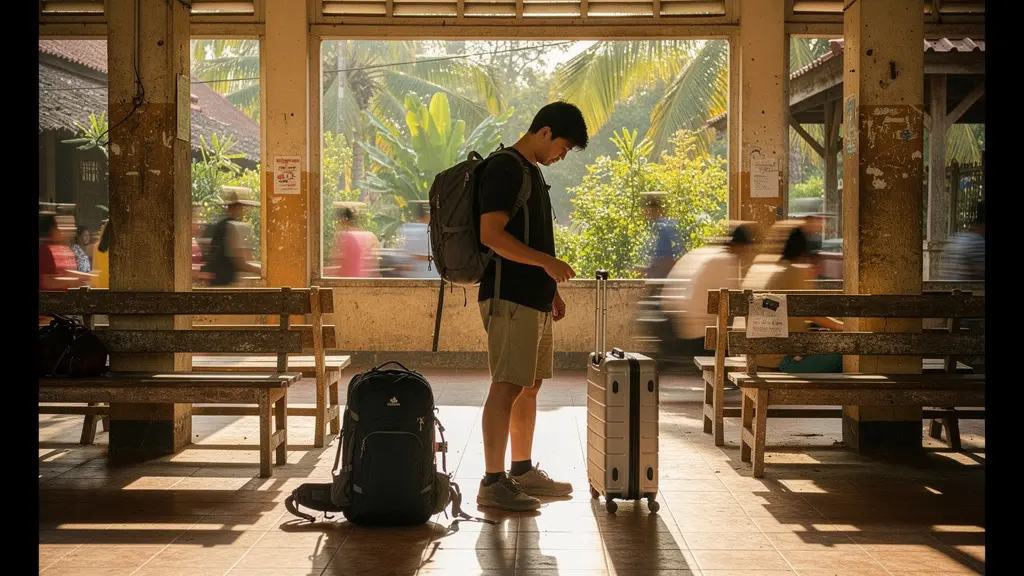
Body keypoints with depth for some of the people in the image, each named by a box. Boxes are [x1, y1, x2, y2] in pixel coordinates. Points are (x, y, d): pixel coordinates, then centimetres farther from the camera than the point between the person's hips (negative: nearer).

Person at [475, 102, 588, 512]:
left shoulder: (531, 171, 19)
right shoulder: (503, 169, -12)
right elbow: (491, 234, -21)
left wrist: (551, 288, 22)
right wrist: (547, 262, -21)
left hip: (533, 298, 10)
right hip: (509, 298, -10)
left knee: (530, 385, 14)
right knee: (507, 387, -10)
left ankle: (523, 471, 24)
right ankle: (492, 483, -7)